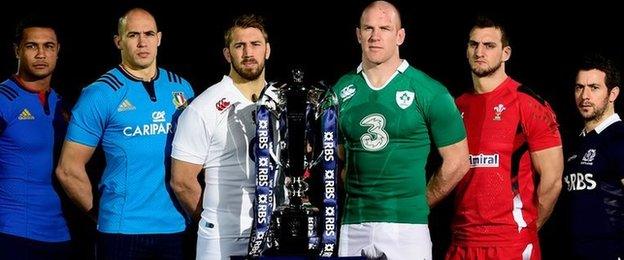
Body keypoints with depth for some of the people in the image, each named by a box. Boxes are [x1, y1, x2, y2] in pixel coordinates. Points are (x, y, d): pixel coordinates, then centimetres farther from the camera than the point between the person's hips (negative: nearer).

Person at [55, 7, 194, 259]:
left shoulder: (181, 88, 9)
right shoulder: (100, 95, -4)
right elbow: (69, 168, -4)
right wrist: (103, 213, 2)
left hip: (177, 227, 4)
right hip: (122, 229, -4)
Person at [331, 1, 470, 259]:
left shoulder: (429, 92, -2)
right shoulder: (342, 90, 8)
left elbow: (457, 163, 2)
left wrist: (419, 203, 5)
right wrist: (357, 198, 7)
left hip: (407, 226, -3)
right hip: (352, 227, 3)